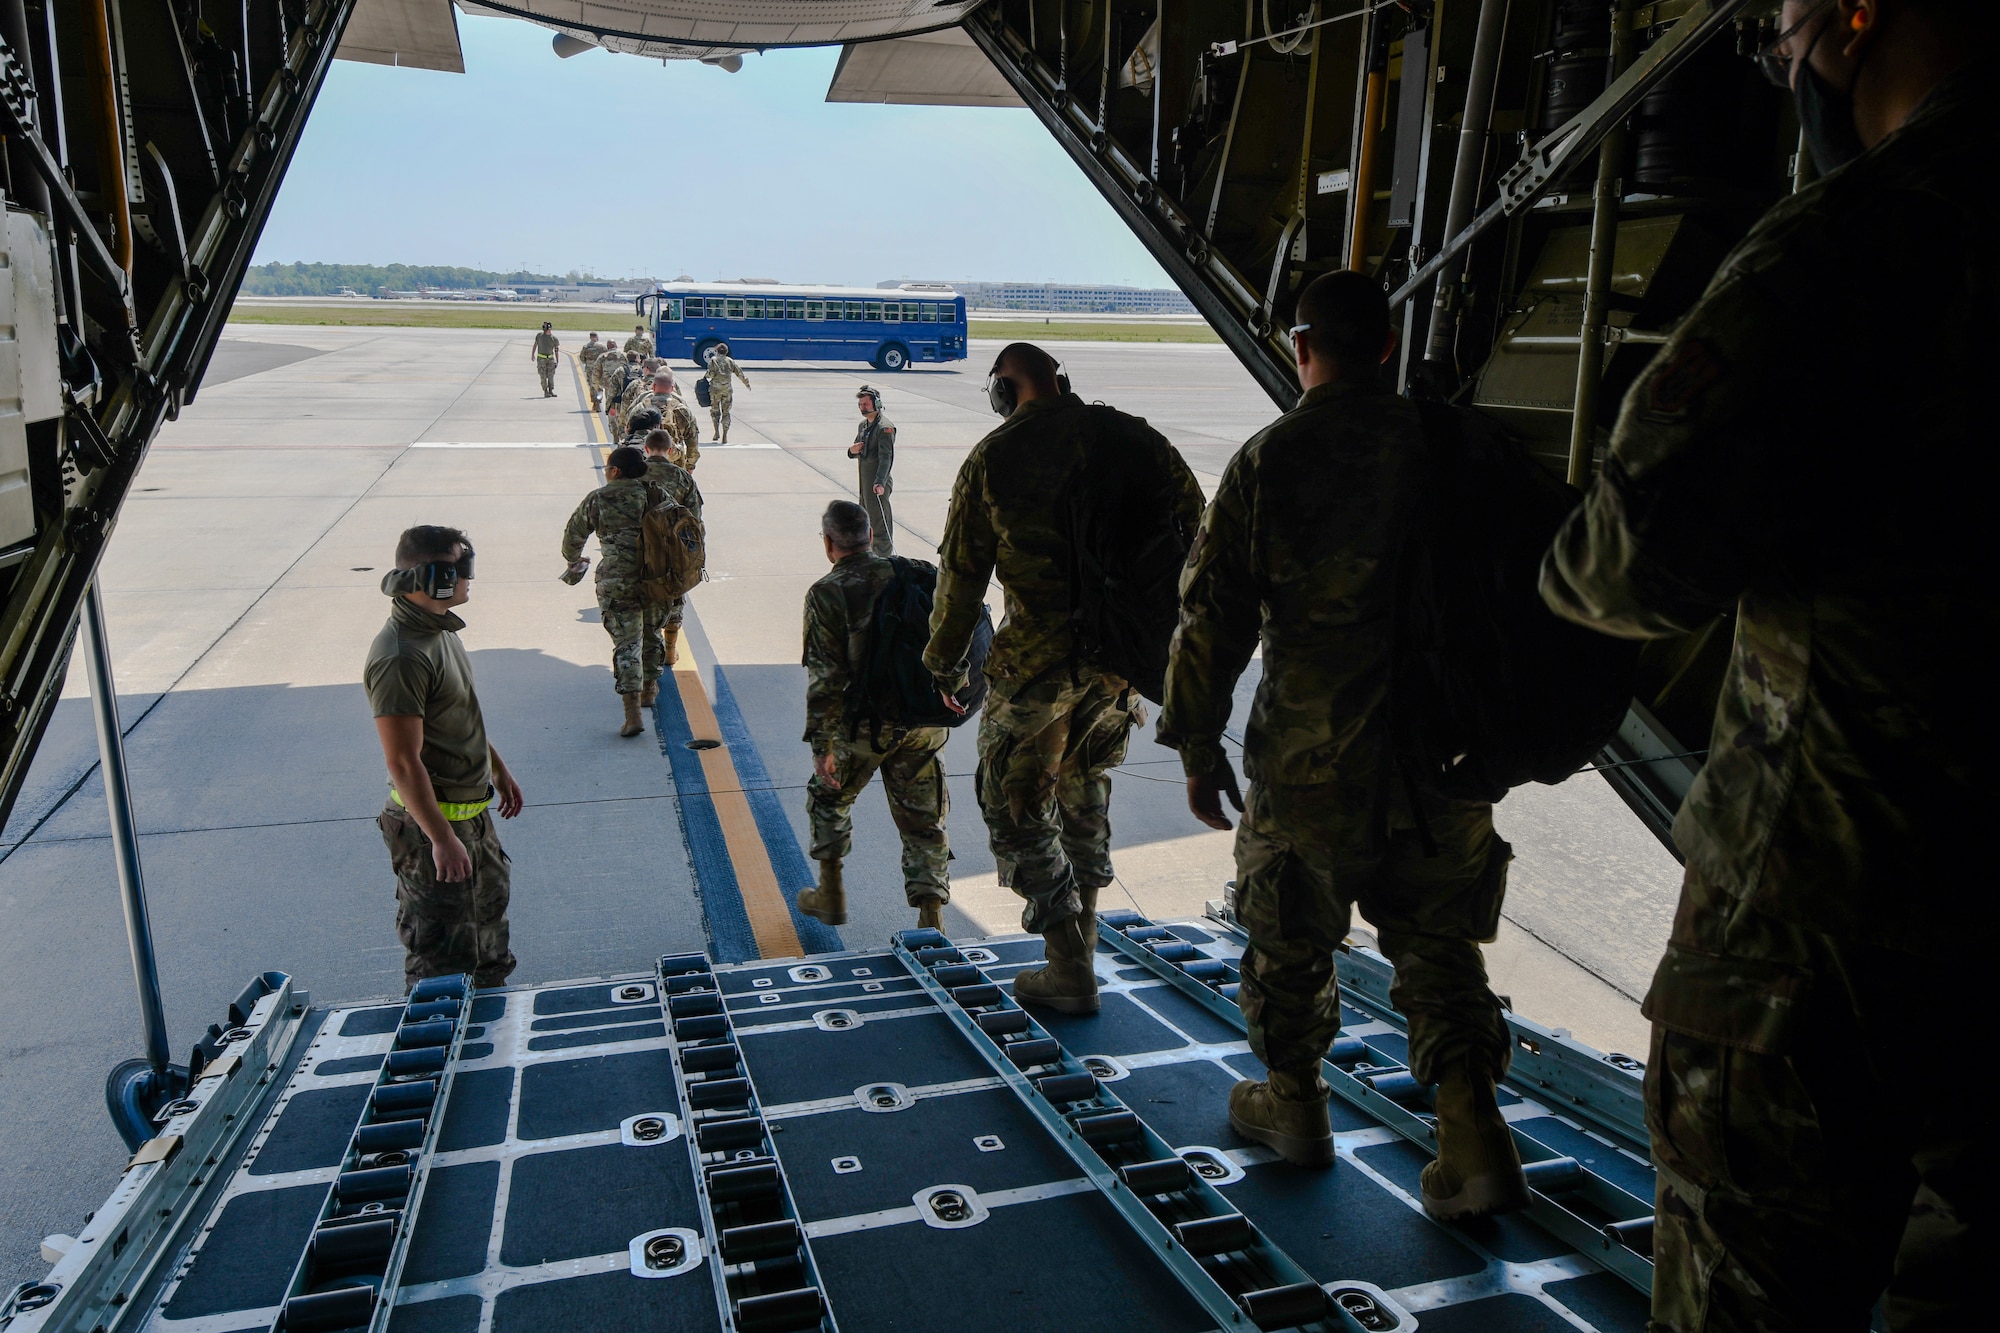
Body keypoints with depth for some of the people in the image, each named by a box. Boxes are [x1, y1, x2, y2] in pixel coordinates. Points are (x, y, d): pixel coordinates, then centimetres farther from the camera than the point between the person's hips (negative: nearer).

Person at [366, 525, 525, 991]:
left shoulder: (439, 629, 6)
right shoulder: (400, 657, -27)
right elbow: (403, 762, -27)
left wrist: (499, 768, 25)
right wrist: (442, 839, -27)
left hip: (471, 810, 11)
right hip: (432, 818, -11)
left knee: (490, 902, 26)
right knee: (441, 952, 2)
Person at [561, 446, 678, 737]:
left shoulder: (596, 500, 0)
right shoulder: (655, 494, 3)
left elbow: (573, 534, 10)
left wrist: (574, 561, 30)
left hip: (616, 583, -2)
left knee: (626, 643, -1)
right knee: (652, 633, 24)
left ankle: (632, 714, -10)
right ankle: (649, 689, 41)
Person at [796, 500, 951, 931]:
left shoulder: (826, 593, -9)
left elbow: (825, 676, -13)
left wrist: (822, 742, -9)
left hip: (863, 725, -3)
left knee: (829, 797, 23)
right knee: (924, 820, 11)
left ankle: (831, 895, 32)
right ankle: (932, 922, 8)